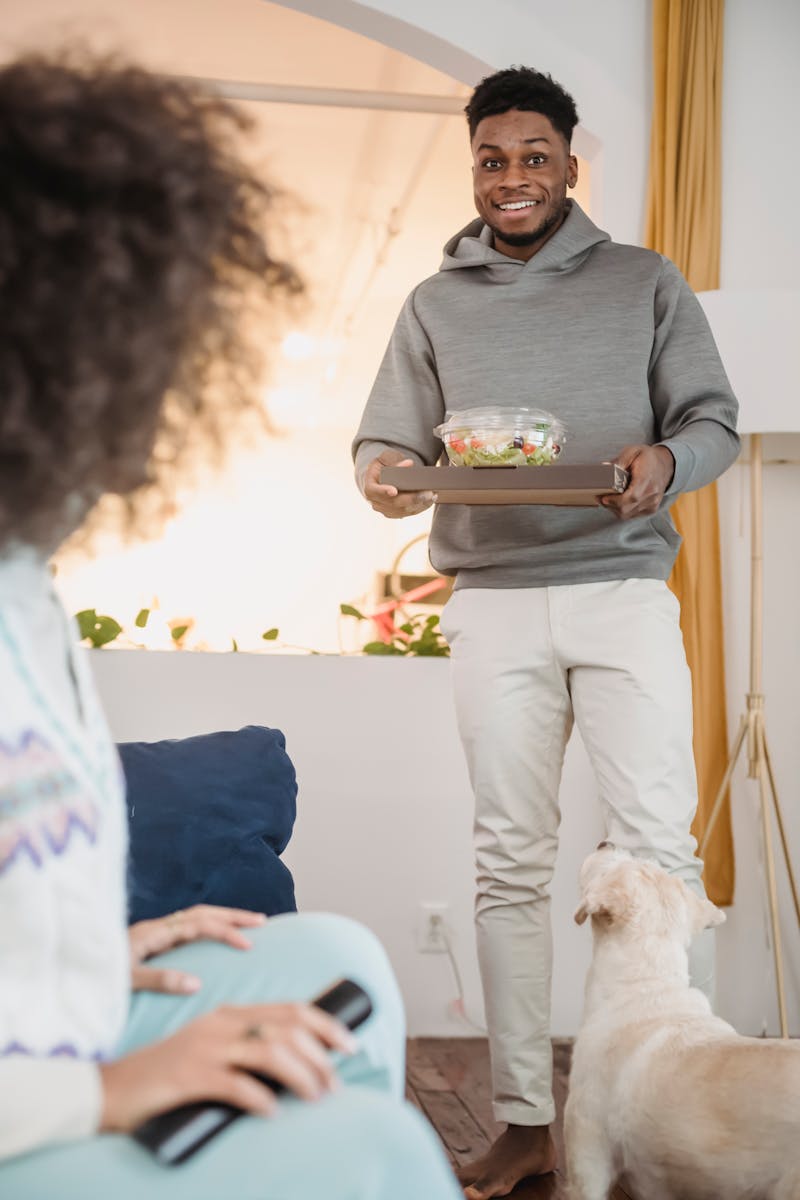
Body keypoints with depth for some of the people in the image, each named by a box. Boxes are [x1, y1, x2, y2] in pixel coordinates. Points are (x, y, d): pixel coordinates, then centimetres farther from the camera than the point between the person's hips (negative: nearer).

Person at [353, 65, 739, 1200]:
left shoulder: (646, 283, 10)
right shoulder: (436, 304, 15)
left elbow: (717, 419, 8)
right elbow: (386, 441, 11)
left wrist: (666, 459, -15)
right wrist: (384, 477, -13)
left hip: (624, 590, -1)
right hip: (494, 604, 2)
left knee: (658, 848, -7)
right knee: (511, 863, 3)